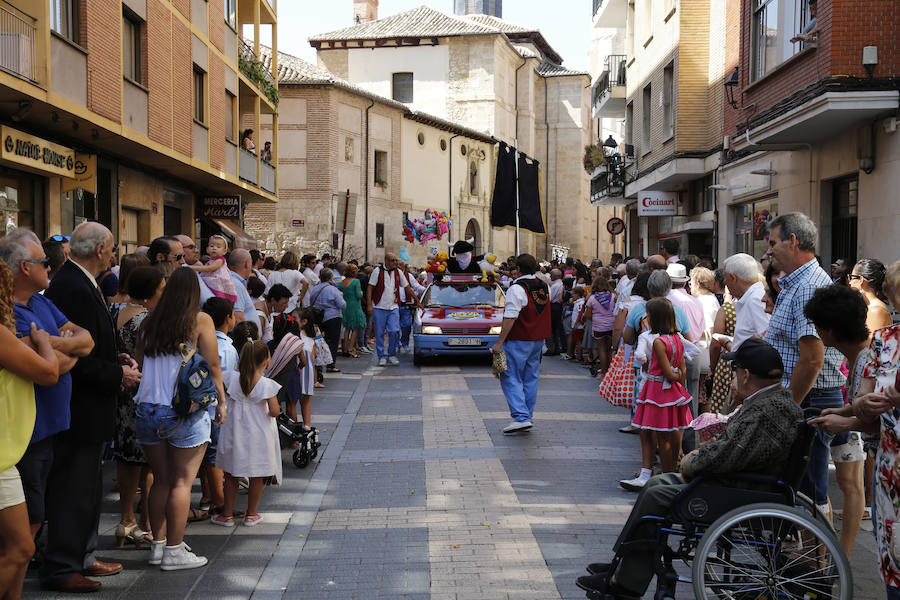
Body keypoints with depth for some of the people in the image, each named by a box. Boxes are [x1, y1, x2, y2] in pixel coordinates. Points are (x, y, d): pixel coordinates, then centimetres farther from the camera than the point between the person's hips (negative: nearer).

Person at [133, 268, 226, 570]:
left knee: (161, 479, 14)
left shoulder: (148, 323, 6)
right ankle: (174, 551, 6)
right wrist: (221, 401, 8)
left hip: (147, 409, 4)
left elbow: (139, 366, 10)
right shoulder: (200, 321, -4)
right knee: (182, 482, 3)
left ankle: (158, 545, 20)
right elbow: (212, 367, -3)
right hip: (185, 412, -4)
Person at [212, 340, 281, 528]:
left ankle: (227, 514, 21)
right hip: (258, 437, -2)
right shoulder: (266, 384, -16)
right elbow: (274, 411, -17)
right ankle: (251, 515, 20)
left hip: (235, 434, 2)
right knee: (257, 476, 12)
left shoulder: (232, 378, -8)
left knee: (231, 475, 14)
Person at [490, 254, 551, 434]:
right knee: (530, 378, 13)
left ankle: (521, 417, -14)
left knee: (511, 378, -4)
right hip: (538, 340, 8)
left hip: (518, 341, -8)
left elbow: (510, 318, -20)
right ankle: (528, 417, 17)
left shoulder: (517, 288, -15)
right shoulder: (543, 287, 9)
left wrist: (499, 342, -17)